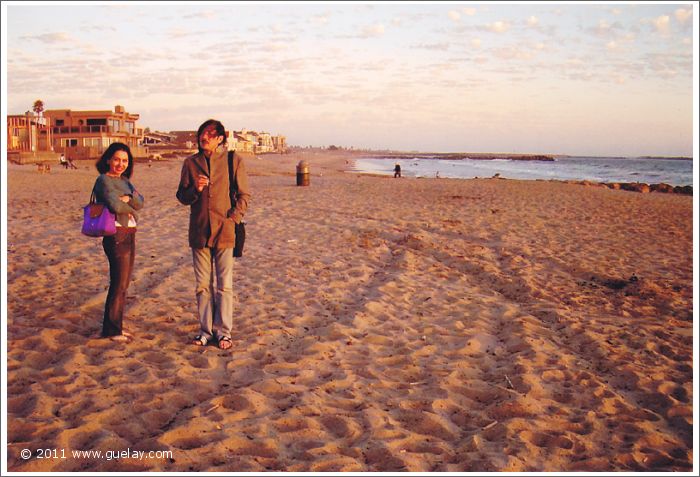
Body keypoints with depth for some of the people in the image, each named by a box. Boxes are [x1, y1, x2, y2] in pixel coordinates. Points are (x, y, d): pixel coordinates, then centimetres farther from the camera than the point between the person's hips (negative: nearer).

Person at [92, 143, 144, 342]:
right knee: (119, 284, -3)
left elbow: (140, 203, 4)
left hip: (130, 235, 9)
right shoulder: (104, 180, -10)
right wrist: (129, 209, -5)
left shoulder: (124, 180, 16)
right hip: (117, 235, -9)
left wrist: (128, 197, -16)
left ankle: (116, 326, 23)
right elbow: (116, 205, -25)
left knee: (123, 284, 13)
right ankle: (111, 329, 8)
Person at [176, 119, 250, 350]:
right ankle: (206, 329, 19)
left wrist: (233, 219, -8)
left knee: (224, 285, 0)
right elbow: (182, 197, 12)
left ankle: (223, 331, 10)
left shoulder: (234, 161, 0)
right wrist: (195, 189, -9)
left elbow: (244, 195, 3)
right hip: (199, 231, 3)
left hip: (224, 230, -3)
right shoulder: (190, 162, 8)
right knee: (202, 285, 8)